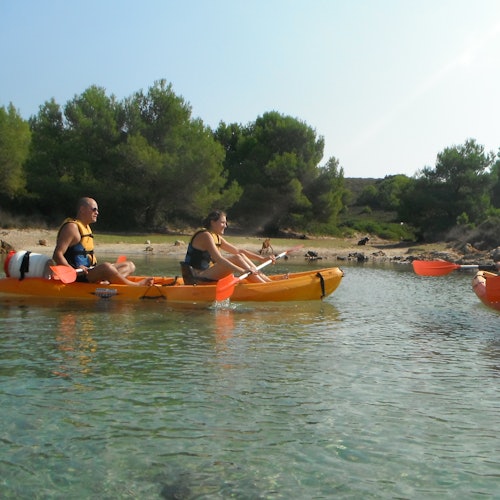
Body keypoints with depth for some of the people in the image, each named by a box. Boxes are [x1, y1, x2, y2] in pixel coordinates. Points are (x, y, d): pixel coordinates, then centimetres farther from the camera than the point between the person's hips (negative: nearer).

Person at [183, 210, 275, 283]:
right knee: (237, 258, -21)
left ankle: (268, 281, -5)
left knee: (241, 256, 0)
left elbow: (239, 251, 14)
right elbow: (219, 259, -27)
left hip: (207, 274, 9)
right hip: (199, 277, -9)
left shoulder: (217, 237, 15)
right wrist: (243, 271, -35)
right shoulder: (205, 236, -14)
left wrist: (262, 259, 5)